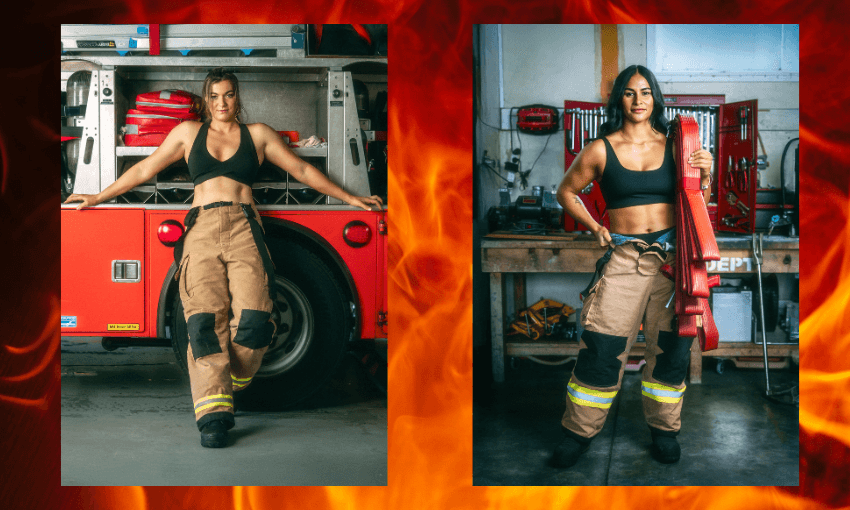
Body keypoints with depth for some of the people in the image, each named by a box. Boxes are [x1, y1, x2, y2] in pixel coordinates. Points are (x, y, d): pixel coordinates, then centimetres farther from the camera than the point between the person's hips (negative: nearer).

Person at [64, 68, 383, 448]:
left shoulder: (258, 134, 22)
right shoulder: (188, 132, 24)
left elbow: (301, 170, 25)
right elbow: (145, 169, 27)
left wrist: (349, 199, 25)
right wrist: (97, 197, 27)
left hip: (244, 230, 0)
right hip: (202, 229, 0)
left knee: (252, 317, -22)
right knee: (205, 319, -17)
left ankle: (233, 386, 1)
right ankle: (214, 415, -22)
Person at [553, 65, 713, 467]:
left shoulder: (673, 146, 7)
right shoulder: (600, 150, 1)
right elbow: (566, 192, 13)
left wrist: (705, 175, -5)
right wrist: (595, 228, 5)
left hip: (671, 255, 2)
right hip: (623, 256, -2)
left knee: (671, 346, 8)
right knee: (601, 347, -3)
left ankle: (663, 429, 26)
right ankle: (579, 431, 13)